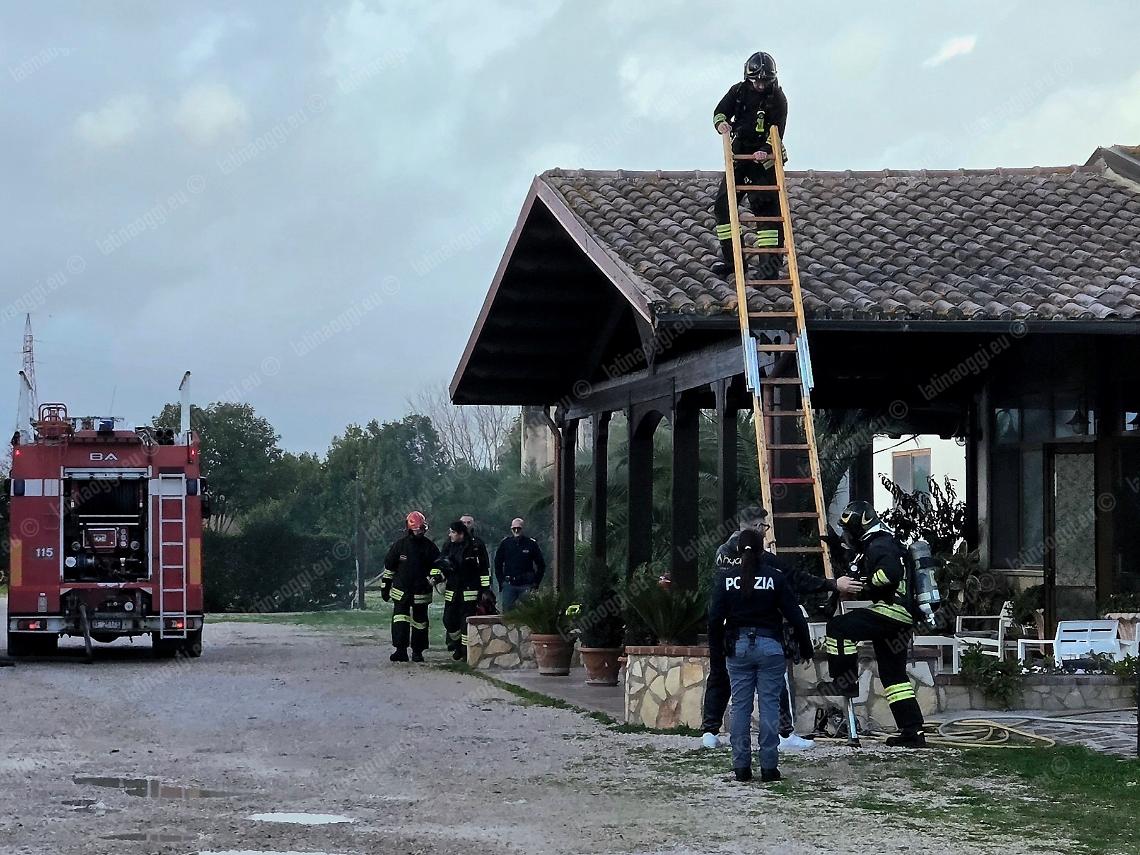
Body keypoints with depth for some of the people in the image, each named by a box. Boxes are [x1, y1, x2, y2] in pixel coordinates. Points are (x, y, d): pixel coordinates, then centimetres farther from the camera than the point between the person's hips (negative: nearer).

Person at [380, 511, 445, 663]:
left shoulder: (429, 547, 0)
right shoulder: (399, 545, 0)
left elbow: (438, 565, 5)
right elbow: (389, 567, 7)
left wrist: (433, 579, -15)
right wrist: (385, 587, 9)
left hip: (421, 592, 1)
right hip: (401, 591, -1)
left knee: (420, 621, 6)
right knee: (400, 620, -10)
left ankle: (417, 652, 15)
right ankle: (401, 650, -10)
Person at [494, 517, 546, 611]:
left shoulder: (531, 543, 3)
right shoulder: (504, 543, 7)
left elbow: (541, 565, 10)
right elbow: (497, 564, 16)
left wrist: (536, 583, 3)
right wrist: (501, 582, 8)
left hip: (526, 585, -2)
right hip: (509, 585, 2)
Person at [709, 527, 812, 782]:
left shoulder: (726, 577, -1)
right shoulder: (774, 577, -5)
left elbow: (715, 616, -1)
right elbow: (794, 615, -4)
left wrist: (715, 646, 12)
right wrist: (805, 646, 6)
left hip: (738, 646, 2)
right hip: (769, 645, -2)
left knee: (740, 706, 6)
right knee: (770, 706, 1)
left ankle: (741, 766, 5)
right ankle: (769, 766, -1)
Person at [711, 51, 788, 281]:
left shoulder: (777, 98, -8)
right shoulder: (739, 91, 4)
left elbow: (776, 132, -15)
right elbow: (720, 110, 4)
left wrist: (765, 150, -33)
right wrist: (721, 122, -20)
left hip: (765, 158, -5)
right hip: (740, 156, 5)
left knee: (766, 206, -13)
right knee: (723, 203, 2)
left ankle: (770, 262, -15)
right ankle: (731, 258, 11)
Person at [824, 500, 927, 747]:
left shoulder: (880, 545, -11)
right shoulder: (886, 543, 22)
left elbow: (890, 572, -29)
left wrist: (866, 584, -14)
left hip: (890, 611, -11)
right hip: (901, 620, 11)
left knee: (837, 627, -13)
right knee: (894, 674, 12)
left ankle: (845, 682, -12)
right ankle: (913, 732, 11)